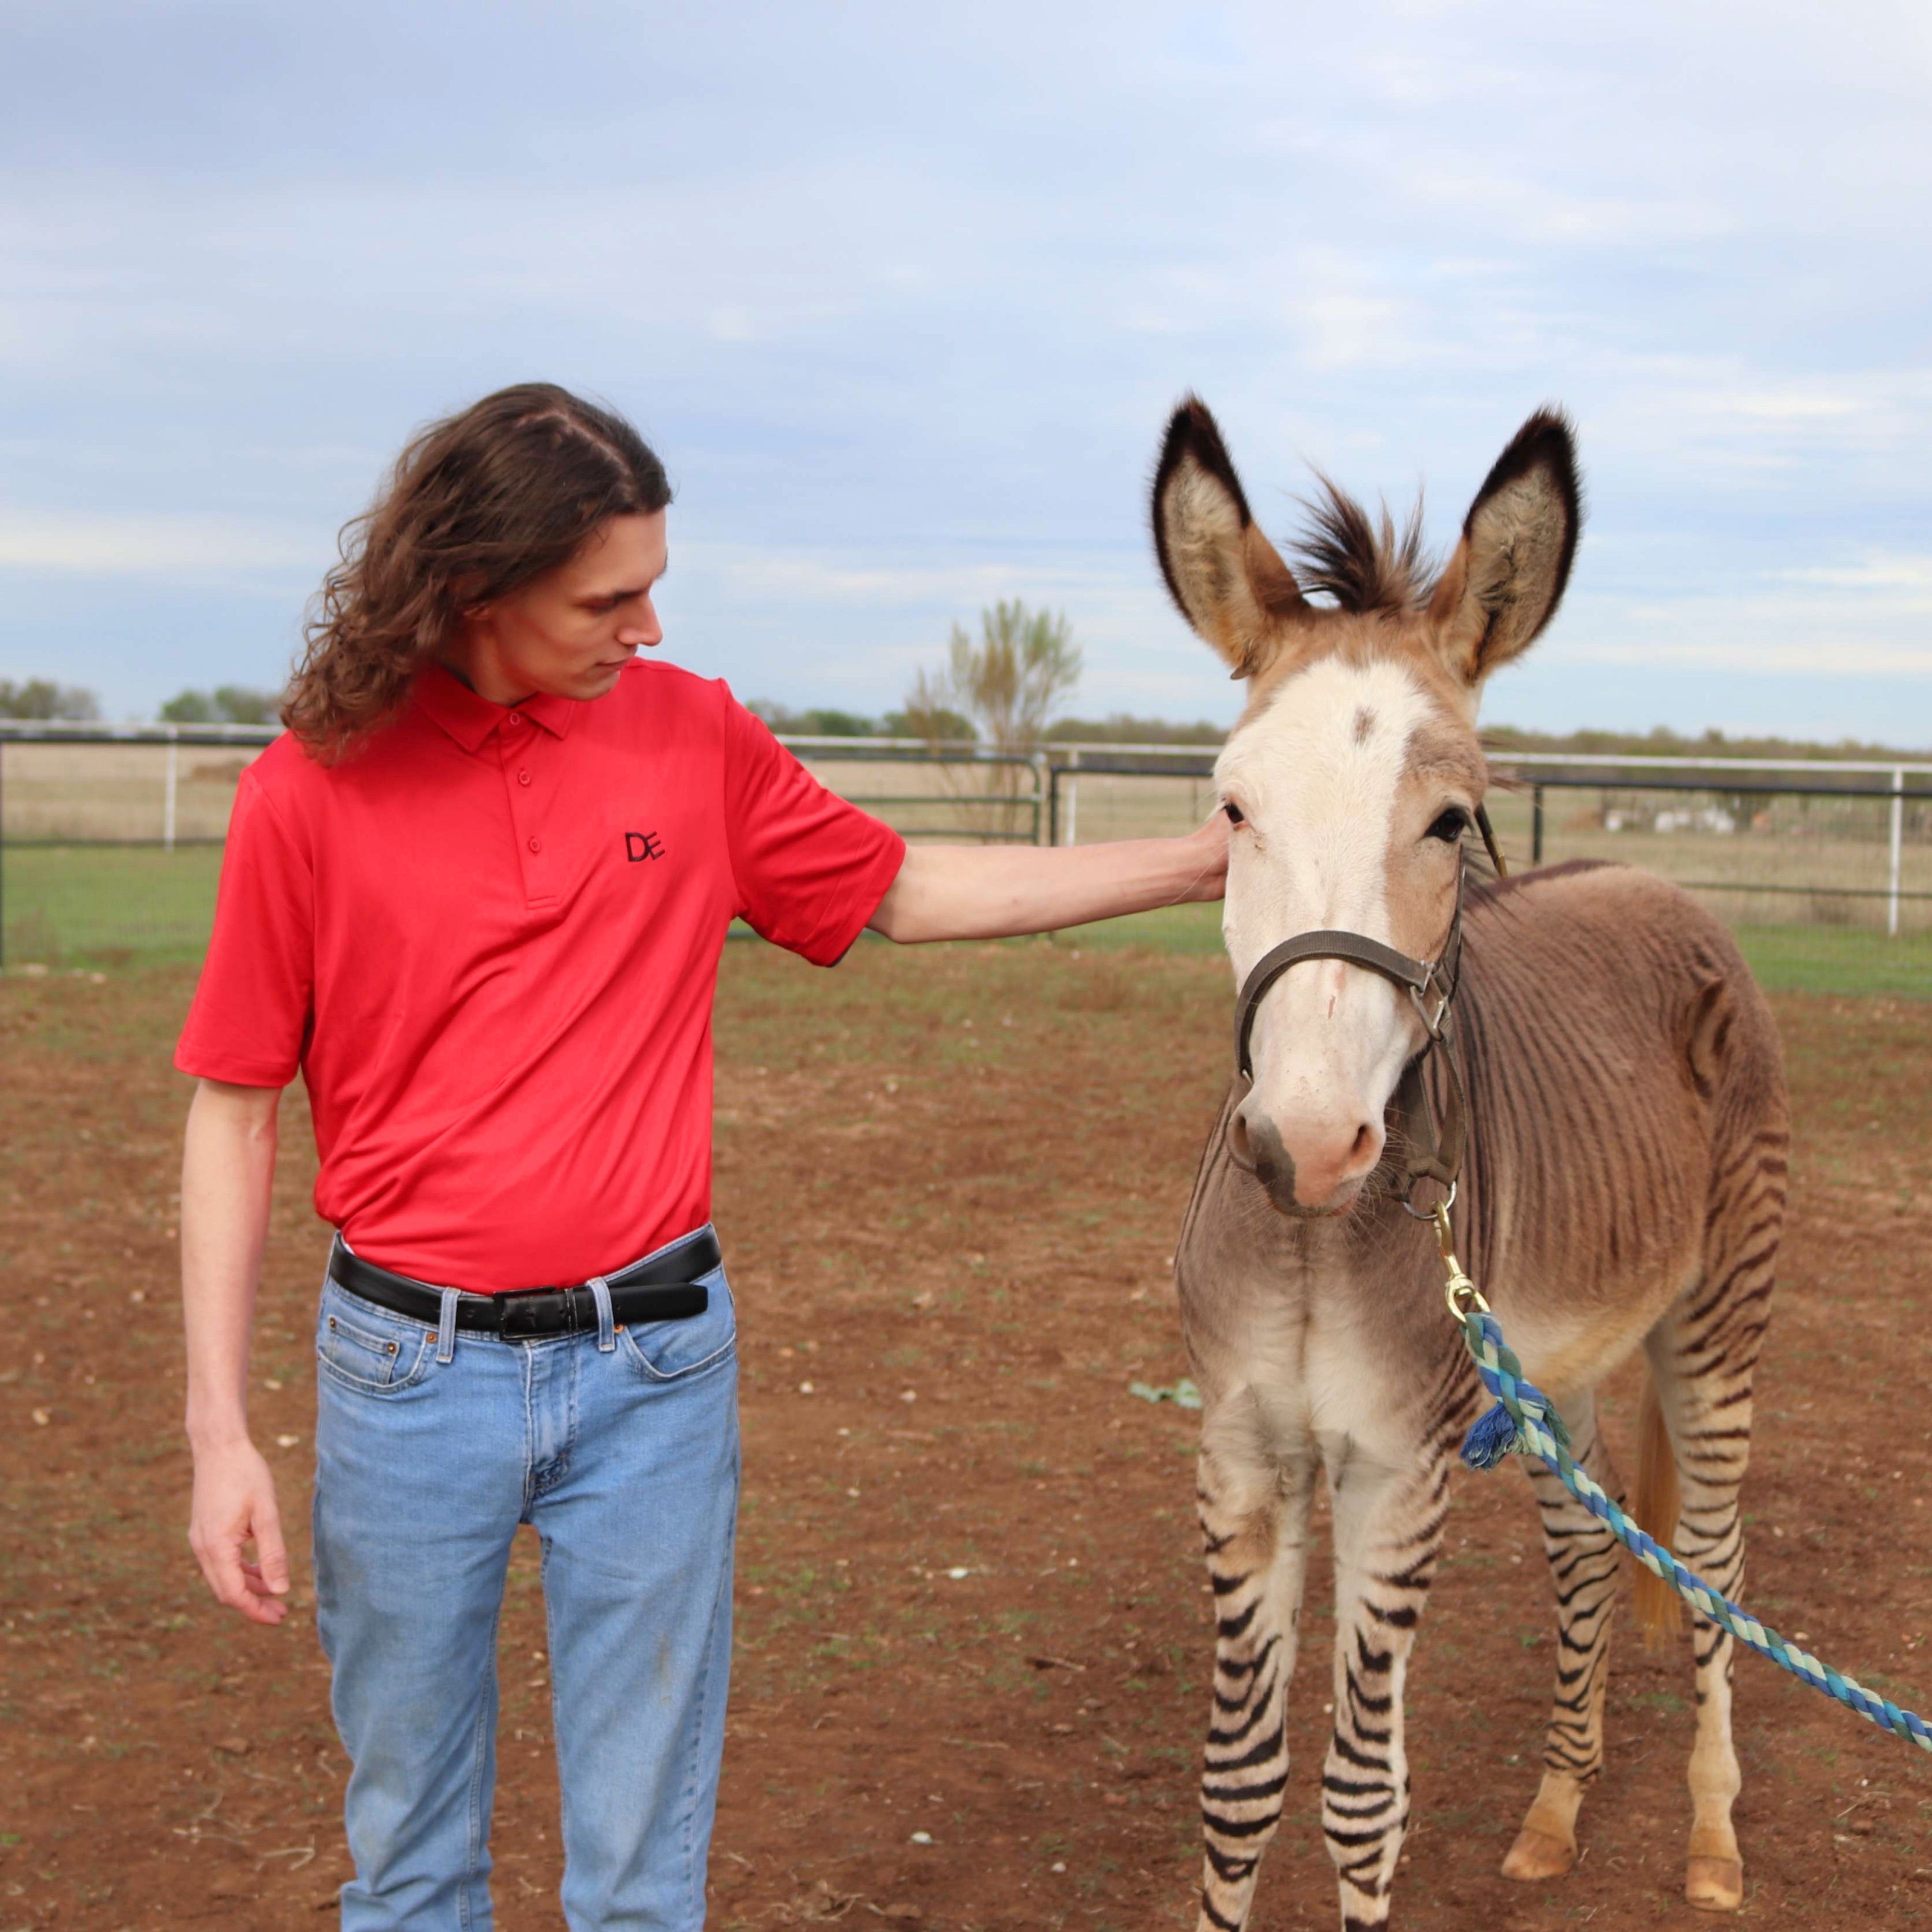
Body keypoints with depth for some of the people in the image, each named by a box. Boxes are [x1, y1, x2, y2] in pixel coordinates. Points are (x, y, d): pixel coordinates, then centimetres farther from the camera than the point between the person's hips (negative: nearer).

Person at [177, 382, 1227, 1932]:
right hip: (408, 1368, -1)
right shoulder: (313, 790, -8)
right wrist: (220, 1433, -5)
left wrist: (1205, 864, 9)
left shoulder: (696, 739, -1)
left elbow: (907, 894, 12)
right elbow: (235, 1112, -2)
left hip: (653, 1364, 1)